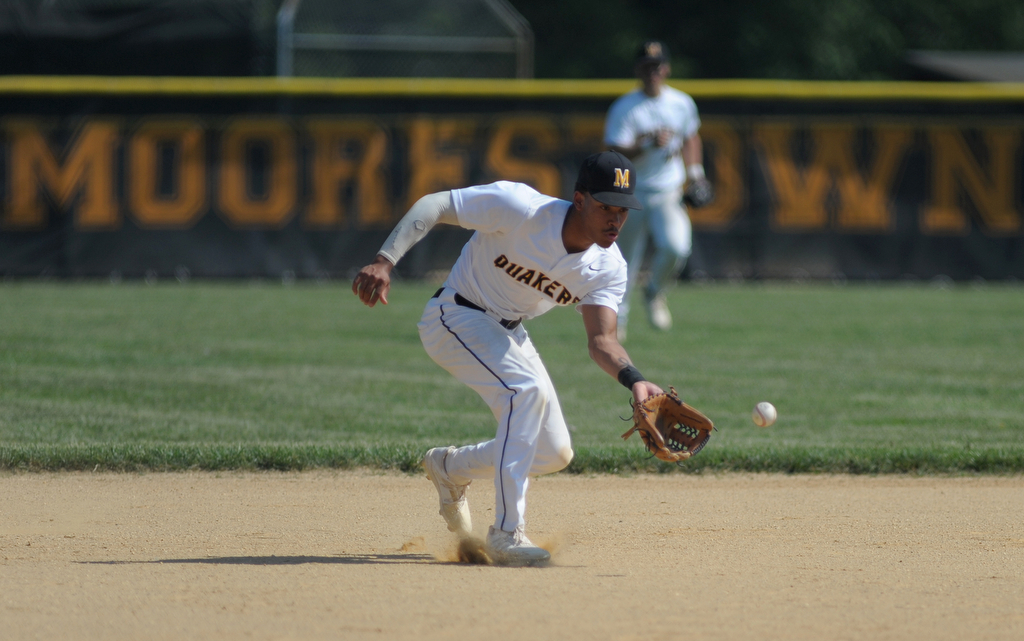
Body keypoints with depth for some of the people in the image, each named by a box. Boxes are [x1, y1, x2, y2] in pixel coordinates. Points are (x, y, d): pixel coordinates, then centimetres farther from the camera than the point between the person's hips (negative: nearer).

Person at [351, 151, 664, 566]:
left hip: (507, 332, 7)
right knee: (527, 390, -31)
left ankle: (451, 468, 32)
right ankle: (506, 533, -29)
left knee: (554, 453, 5)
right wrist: (385, 262, -37)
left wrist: (633, 380, -40)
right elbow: (434, 205, -25)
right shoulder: (520, 208, -29)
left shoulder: (607, 269, -12)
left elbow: (601, 340, -19)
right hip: (455, 318, -7)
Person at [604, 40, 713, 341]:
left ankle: (655, 293, 8)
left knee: (676, 246, -23)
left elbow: (691, 137, 24)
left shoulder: (682, 104, 4)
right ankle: (617, 319, 23)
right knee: (624, 263, 2)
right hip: (631, 194, -2)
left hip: (668, 194, 2)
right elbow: (616, 154, -18)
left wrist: (695, 171, 14)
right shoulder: (623, 109, -9)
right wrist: (648, 145, -32)